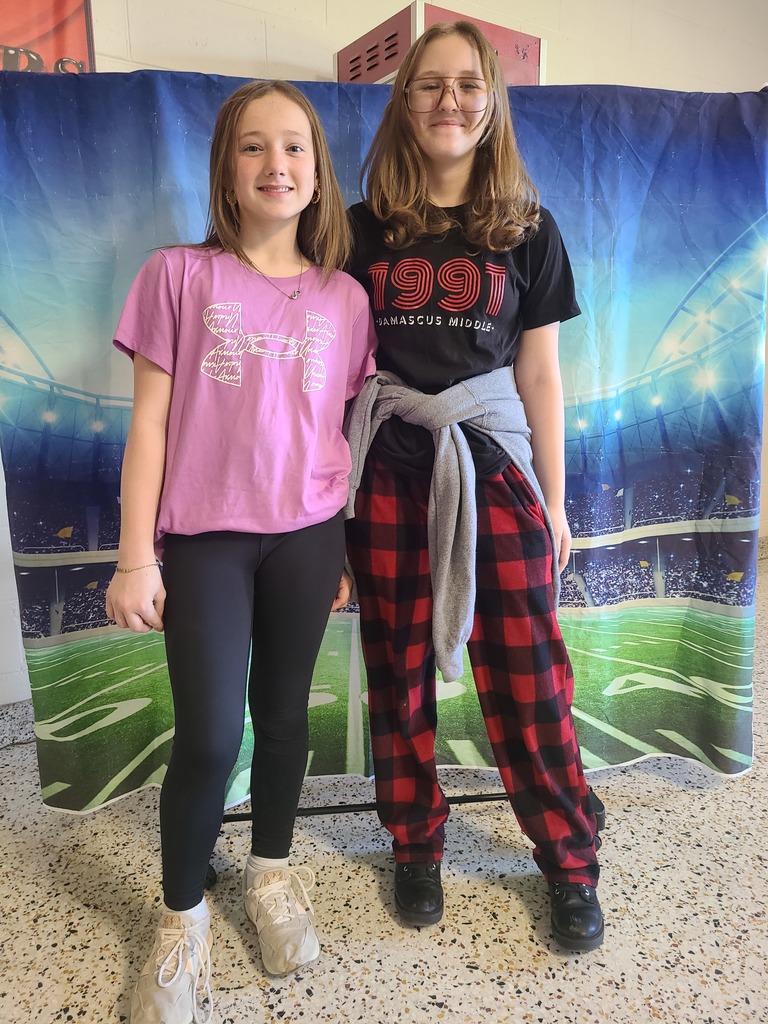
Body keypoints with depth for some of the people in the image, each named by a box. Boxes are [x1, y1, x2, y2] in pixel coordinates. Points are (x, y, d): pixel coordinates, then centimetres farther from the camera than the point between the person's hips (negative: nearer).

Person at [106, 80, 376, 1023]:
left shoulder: (344, 298, 6)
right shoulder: (178, 276, 0)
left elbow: (344, 433, 9)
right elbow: (149, 421, -2)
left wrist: (342, 550, 8)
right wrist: (136, 555, -5)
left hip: (305, 536, 3)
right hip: (203, 535, -2)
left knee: (284, 710, 13)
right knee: (209, 734, -3)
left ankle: (271, 872, 37)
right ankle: (182, 919, 23)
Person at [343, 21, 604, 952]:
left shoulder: (527, 230, 7)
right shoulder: (362, 230, 6)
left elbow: (539, 374, 6)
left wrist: (553, 501, 4)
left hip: (492, 465, 0)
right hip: (389, 471, 1)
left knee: (527, 673, 3)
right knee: (399, 672, 9)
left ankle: (570, 864, 24)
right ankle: (416, 846, 31)